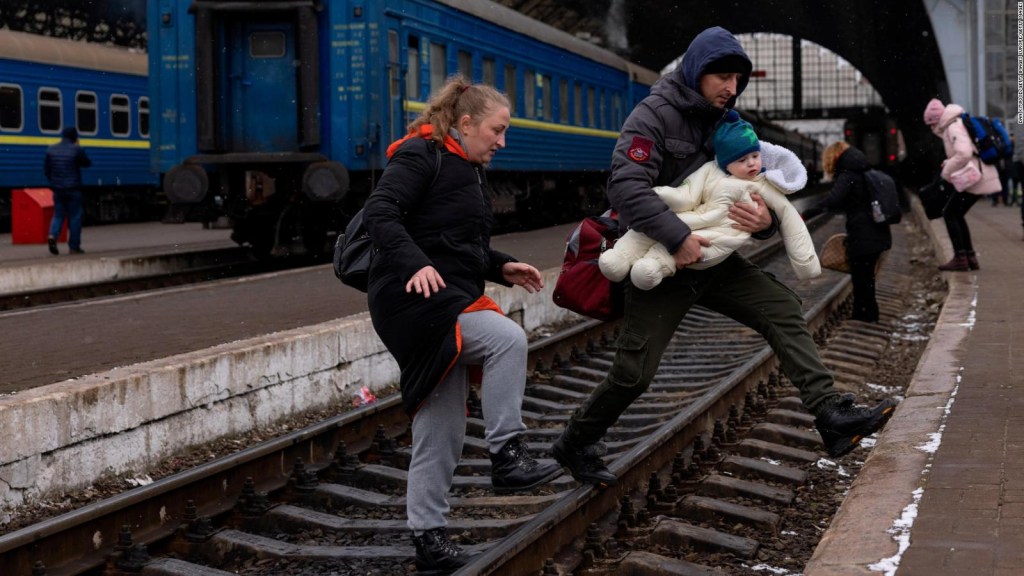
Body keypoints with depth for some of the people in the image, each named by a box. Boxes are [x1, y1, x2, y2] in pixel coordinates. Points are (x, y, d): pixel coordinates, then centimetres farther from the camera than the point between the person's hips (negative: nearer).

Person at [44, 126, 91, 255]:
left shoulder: (51, 150, 3)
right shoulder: (76, 150, -11)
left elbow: (46, 168, 7)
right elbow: (87, 163, 3)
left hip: (57, 188, 4)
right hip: (73, 189, -4)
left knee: (58, 214, 13)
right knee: (75, 216, 4)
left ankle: (52, 235, -15)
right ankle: (74, 246, 6)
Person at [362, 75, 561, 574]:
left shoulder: (468, 170, 20)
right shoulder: (421, 155, -8)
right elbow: (379, 212, -21)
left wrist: (501, 269, 11)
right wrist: (415, 264, -35)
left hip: (450, 302, 10)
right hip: (414, 300, -10)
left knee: (441, 431, 9)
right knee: (507, 339, -27)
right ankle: (506, 456, -19)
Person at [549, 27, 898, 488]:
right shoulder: (655, 115, -13)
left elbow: (751, 185, 10)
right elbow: (625, 186, -26)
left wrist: (765, 221, -14)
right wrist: (676, 237, -34)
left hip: (713, 258, 6)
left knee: (783, 309, -9)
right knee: (634, 372, -5)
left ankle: (832, 415, -11)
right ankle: (575, 445, 18)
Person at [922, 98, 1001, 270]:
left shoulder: (954, 127, -14)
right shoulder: (957, 125, 17)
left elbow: (963, 154, -28)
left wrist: (947, 171, -15)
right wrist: (949, 163, 11)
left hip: (973, 178, -10)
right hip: (981, 177, 10)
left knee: (950, 214, -4)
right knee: (956, 214, 16)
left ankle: (960, 258, -7)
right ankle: (970, 257, 16)